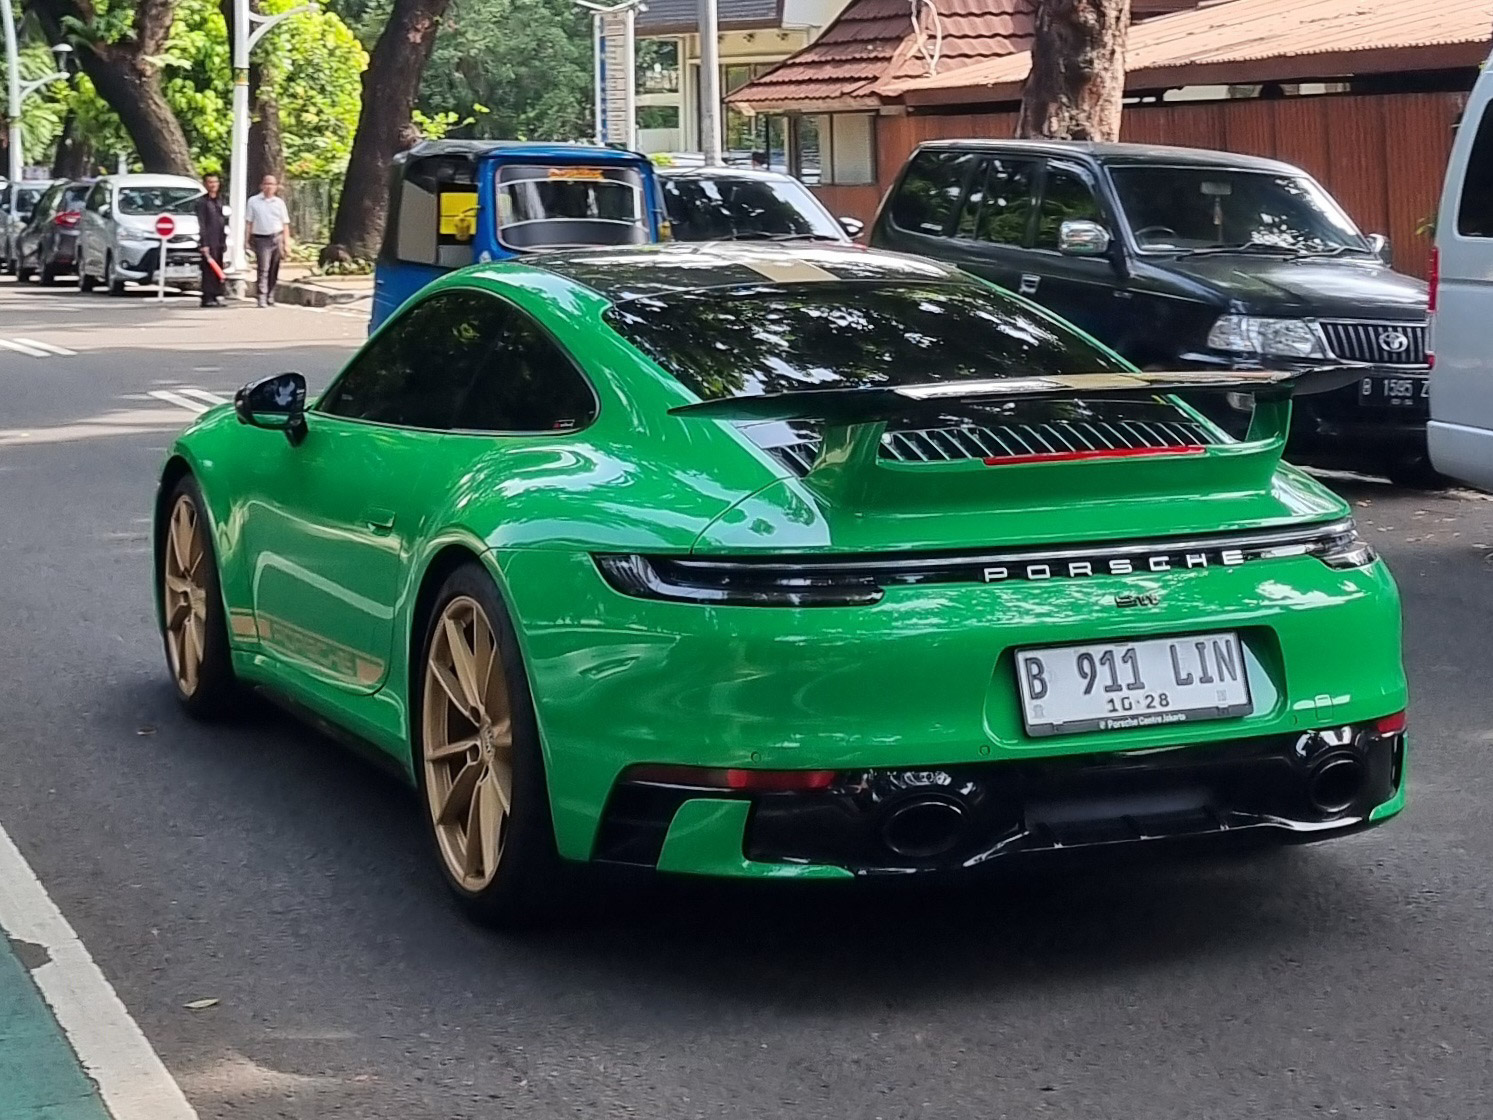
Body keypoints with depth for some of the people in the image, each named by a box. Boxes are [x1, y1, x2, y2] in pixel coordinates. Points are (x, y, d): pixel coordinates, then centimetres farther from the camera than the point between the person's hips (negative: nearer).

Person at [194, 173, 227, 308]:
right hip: (209, 241, -7)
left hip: (219, 242, 7)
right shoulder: (202, 202, -5)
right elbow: (201, 224, -10)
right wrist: (204, 244, -16)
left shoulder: (220, 201, 18)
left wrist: (224, 241, 17)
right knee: (209, 270, -9)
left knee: (218, 270, 8)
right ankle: (207, 298, -8)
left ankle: (217, 296, 13)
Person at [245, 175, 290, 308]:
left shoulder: (279, 202, 11)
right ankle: (262, 298, -16)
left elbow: (285, 224, 12)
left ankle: (270, 298, 16)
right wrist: (248, 240, -3)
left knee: (274, 271, 6)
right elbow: (249, 222, 4)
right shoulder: (253, 201, 5)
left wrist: (287, 243, 6)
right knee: (263, 269, -12)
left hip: (277, 238, 3)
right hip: (261, 238, -3)